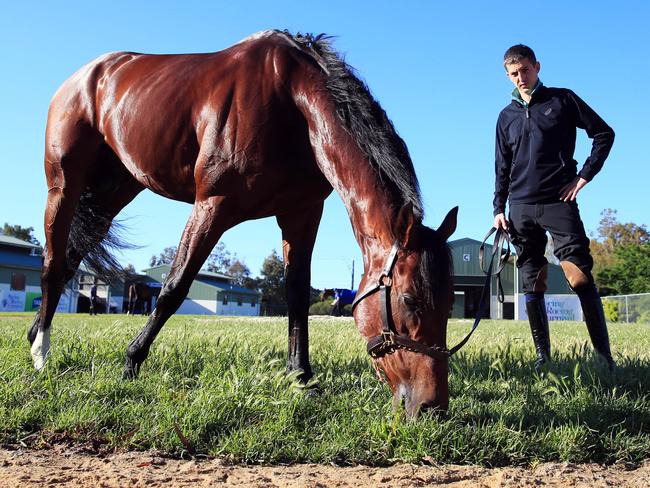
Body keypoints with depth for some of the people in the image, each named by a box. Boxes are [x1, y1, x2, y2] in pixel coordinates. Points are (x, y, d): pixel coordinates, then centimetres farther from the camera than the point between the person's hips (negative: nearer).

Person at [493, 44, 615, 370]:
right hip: (521, 208, 4)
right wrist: (498, 209, 8)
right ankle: (542, 357, 12)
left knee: (579, 276, -13)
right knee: (532, 284, 4)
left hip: (559, 202, -4)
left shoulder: (562, 100, 5)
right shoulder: (507, 116, 15)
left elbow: (604, 134, 5)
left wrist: (584, 176, -3)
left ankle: (604, 355, -8)